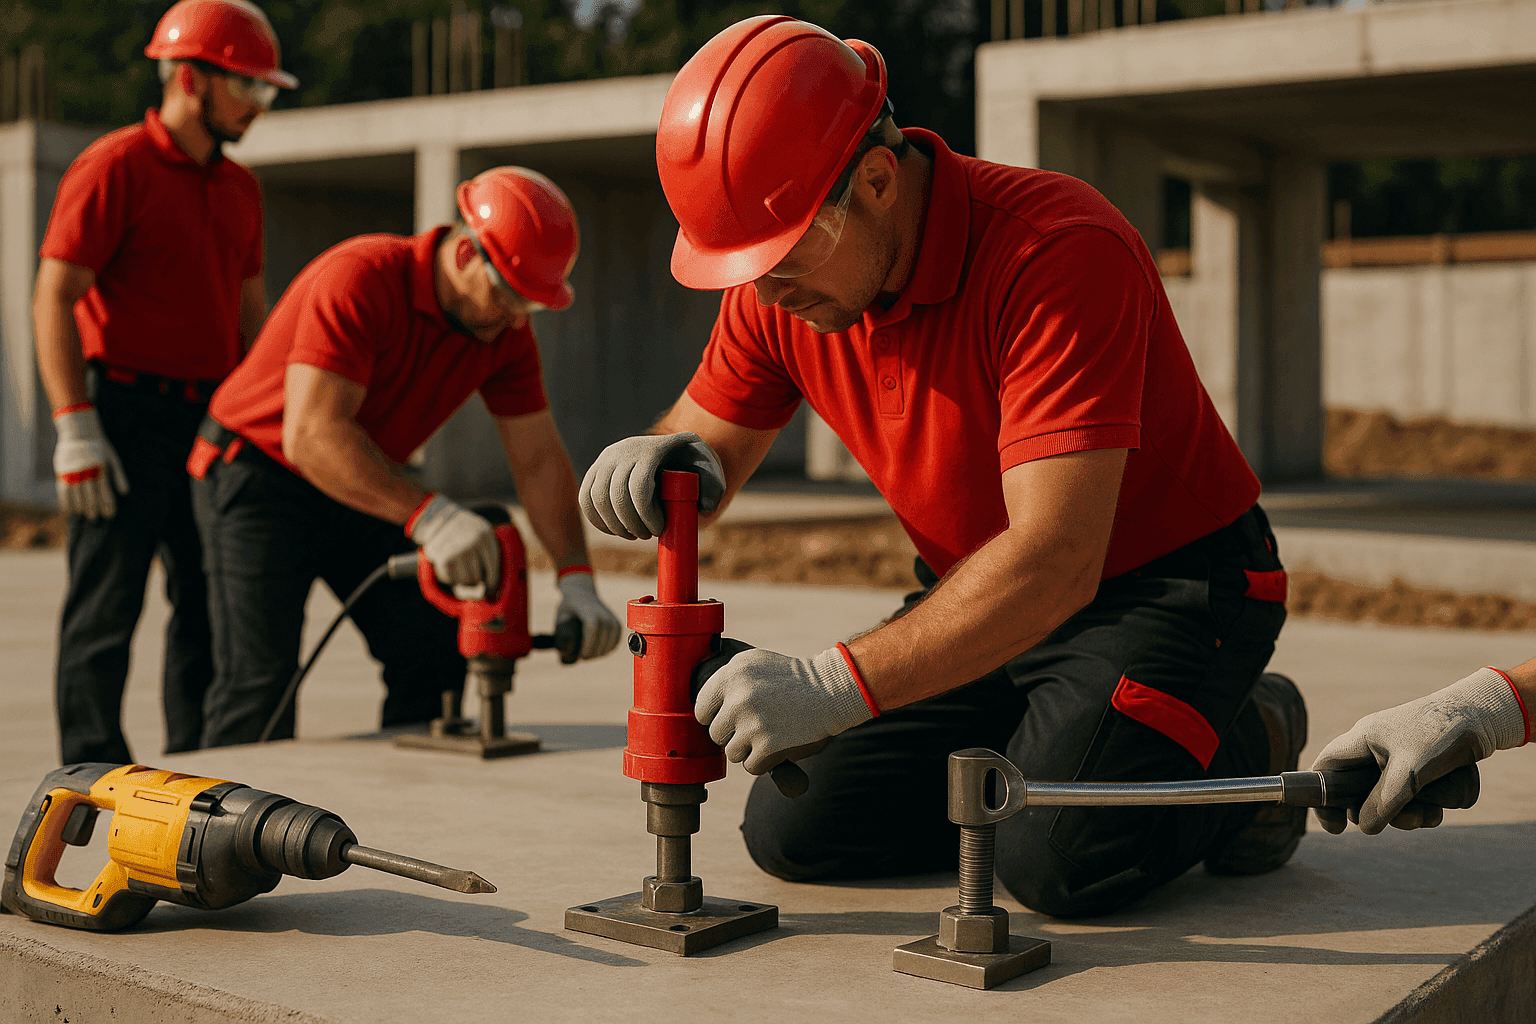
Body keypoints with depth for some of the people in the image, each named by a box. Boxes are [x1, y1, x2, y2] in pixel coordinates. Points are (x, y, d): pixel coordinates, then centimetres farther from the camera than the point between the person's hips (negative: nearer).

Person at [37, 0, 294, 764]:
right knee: (106, 609, -2)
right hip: (128, 414, -7)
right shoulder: (115, 167, -7)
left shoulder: (239, 188, 15)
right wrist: (75, 427, -17)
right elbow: (54, 299, -11)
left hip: (212, 419, 7)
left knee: (211, 603, 10)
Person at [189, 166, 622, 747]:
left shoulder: (504, 328, -8)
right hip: (257, 475, -7)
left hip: (361, 490, 7)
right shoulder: (360, 280, -29)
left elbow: (539, 458, -5)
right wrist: (427, 516, -48)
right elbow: (310, 436, -39)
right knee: (260, 678, -16)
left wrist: (577, 580, -18)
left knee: (434, 655, 1)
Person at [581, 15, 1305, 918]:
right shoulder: (778, 291, -9)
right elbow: (707, 448, 2)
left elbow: (1056, 559, -38)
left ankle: (1243, 748, 4)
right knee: (794, 832, -3)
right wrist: (655, 467, -24)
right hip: (987, 602, 7)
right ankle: (1051, 754, 17)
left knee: (1059, 856, -27)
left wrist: (836, 685, -44)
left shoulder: (1060, 250, -31)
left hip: (1171, 582, -6)